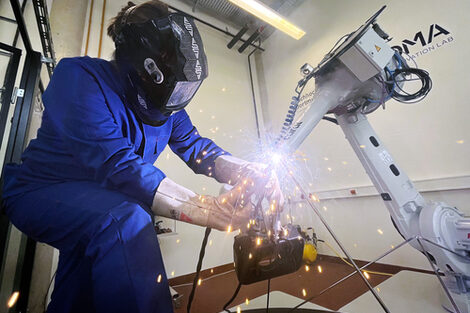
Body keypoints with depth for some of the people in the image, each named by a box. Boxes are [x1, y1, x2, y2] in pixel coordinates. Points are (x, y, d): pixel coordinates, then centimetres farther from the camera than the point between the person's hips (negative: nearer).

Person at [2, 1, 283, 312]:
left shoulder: (165, 105, -6)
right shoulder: (80, 77, -25)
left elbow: (197, 147, -9)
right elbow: (115, 164, -37)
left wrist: (247, 172, -27)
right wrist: (206, 210, -45)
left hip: (98, 197, 6)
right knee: (127, 220, -31)